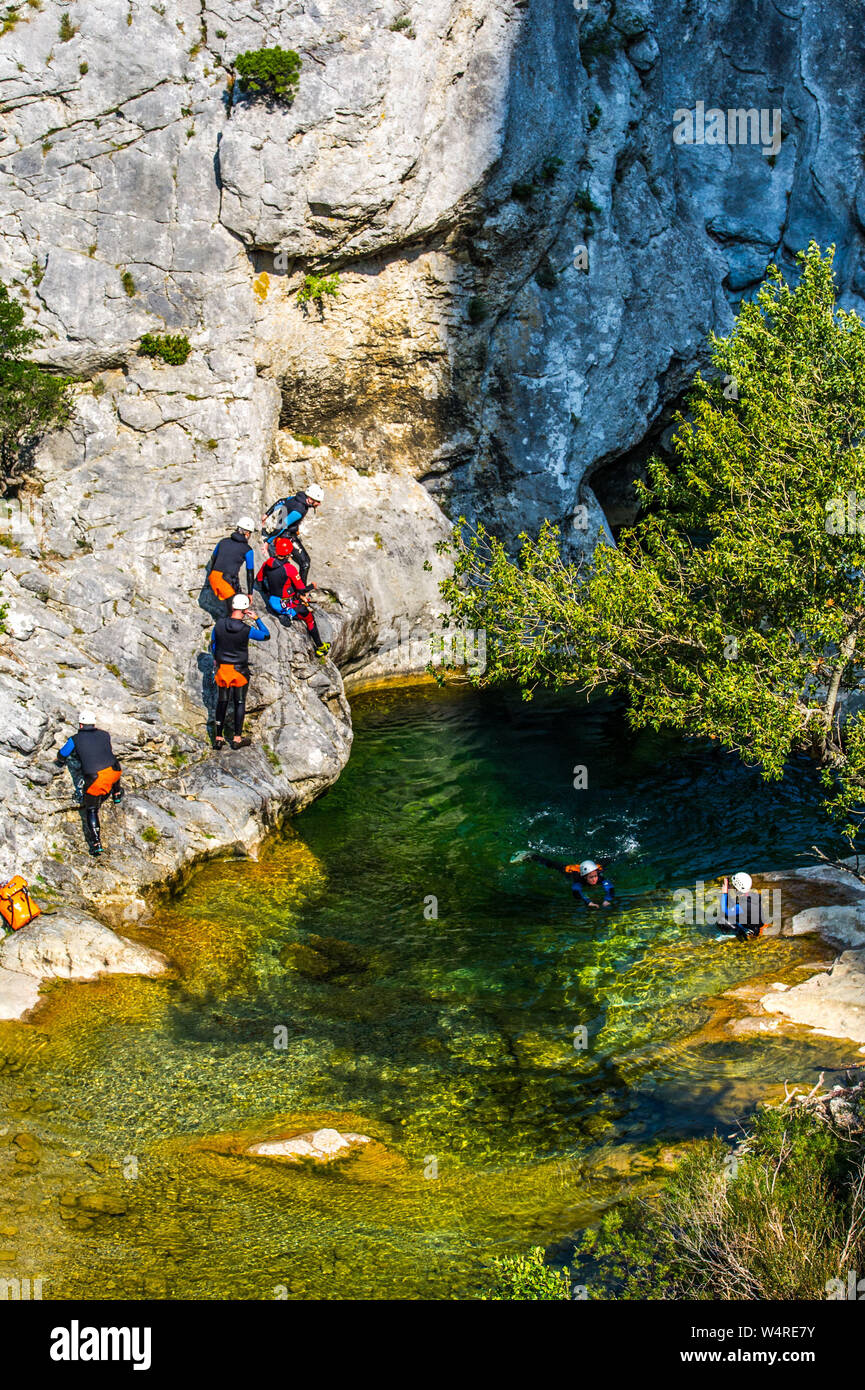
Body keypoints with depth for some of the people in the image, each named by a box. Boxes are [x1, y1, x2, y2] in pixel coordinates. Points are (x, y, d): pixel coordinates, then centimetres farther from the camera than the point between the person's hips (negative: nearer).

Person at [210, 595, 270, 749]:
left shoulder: (219, 625, -9)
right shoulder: (247, 630, -18)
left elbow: (213, 644, 6)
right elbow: (266, 636, -1)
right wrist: (257, 619, 2)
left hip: (222, 668, 3)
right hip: (240, 670, -3)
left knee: (222, 702, 13)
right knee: (240, 703, 10)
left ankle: (218, 738, 15)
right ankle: (237, 739, 13)